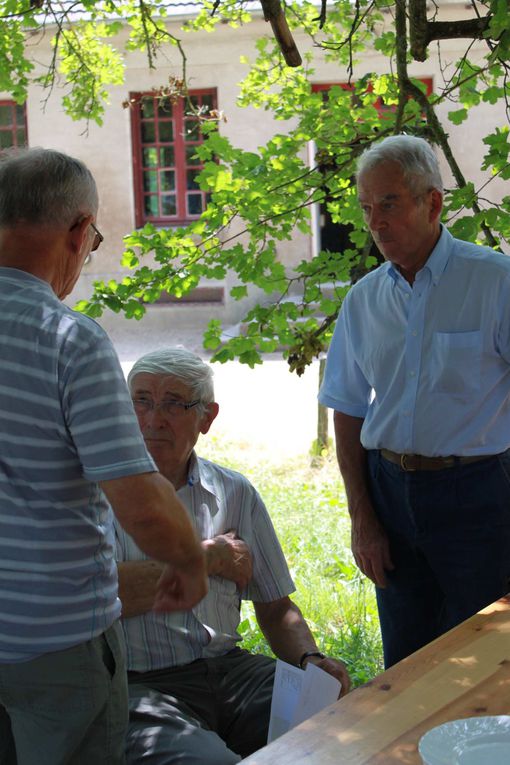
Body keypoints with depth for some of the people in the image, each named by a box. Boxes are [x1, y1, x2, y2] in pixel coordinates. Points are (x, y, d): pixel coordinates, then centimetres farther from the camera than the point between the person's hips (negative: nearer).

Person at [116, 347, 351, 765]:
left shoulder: (235, 493, 13)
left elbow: (275, 607, 17)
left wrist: (310, 660, -4)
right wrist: (208, 558, -9)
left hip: (231, 668, 5)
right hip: (141, 684, -4)